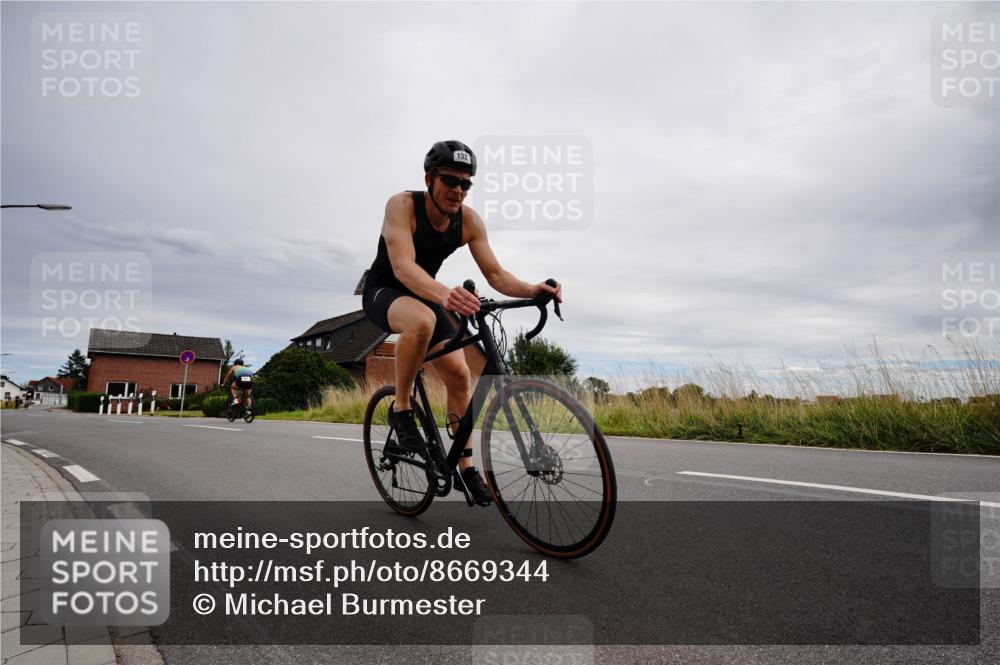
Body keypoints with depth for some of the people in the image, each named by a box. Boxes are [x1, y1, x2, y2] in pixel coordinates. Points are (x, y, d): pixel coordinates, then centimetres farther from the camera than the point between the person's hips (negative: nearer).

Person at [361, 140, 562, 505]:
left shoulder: (469, 220, -11)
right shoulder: (402, 205, -25)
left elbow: (495, 274, -14)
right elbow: (403, 267, -39)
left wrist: (531, 290, -36)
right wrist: (445, 294, -59)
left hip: (424, 296, 5)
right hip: (382, 292, -5)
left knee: (459, 375, -8)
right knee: (422, 321, -40)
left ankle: (466, 465, 8)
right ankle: (401, 409, -18)